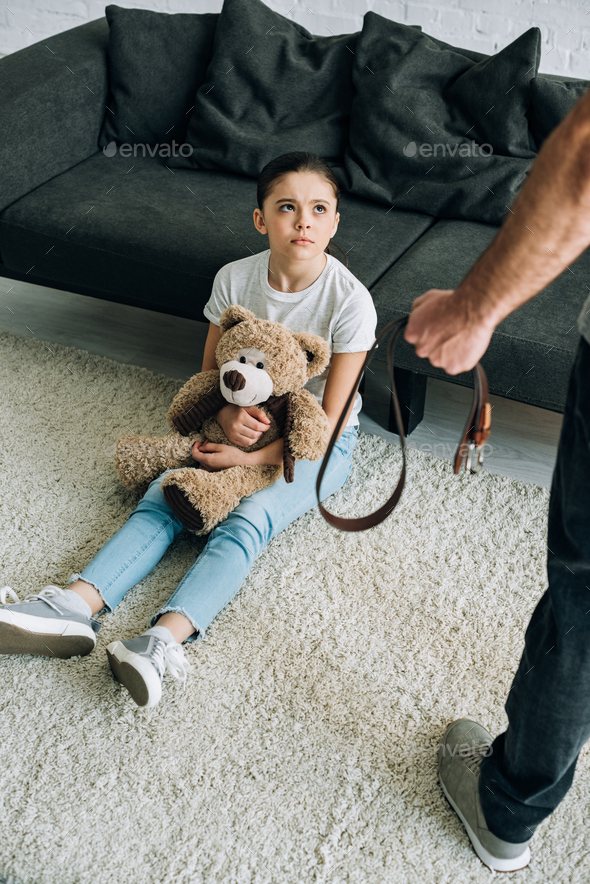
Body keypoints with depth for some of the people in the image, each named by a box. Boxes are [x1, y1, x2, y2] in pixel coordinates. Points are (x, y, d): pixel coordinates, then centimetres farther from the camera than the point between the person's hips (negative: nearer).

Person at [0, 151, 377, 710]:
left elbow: (327, 421, -17)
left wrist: (248, 459, -23)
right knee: (161, 497, -19)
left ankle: (164, 639, -46)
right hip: (244, 421, 4)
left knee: (247, 520, -30)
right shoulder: (234, 279, -8)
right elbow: (210, 373, 4)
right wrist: (227, 414, -19)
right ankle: (75, 606, -33)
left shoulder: (349, 300, -20)